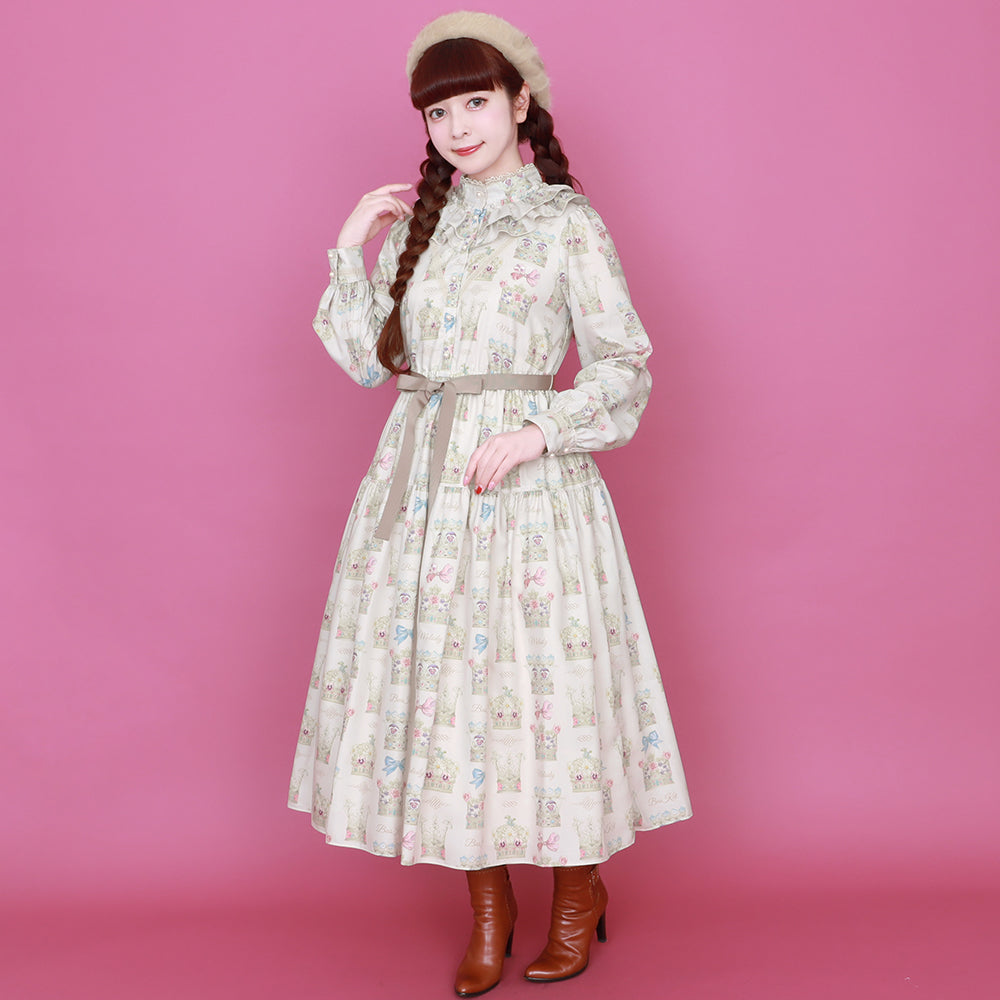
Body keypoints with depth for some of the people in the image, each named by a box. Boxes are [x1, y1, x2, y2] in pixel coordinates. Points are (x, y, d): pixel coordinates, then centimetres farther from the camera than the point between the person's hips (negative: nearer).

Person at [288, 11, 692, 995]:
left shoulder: (566, 221, -2)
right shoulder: (418, 221, 13)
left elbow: (623, 366, -4)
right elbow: (369, 359, 11)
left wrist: (537, 433, -17)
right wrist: (350, 248, 4)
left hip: (529, 480, -5)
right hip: (422, 477, 5)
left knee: (537, 673, 0)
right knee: (441, 674, 6)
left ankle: (580, 891, 24)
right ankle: (487, 906, 22)